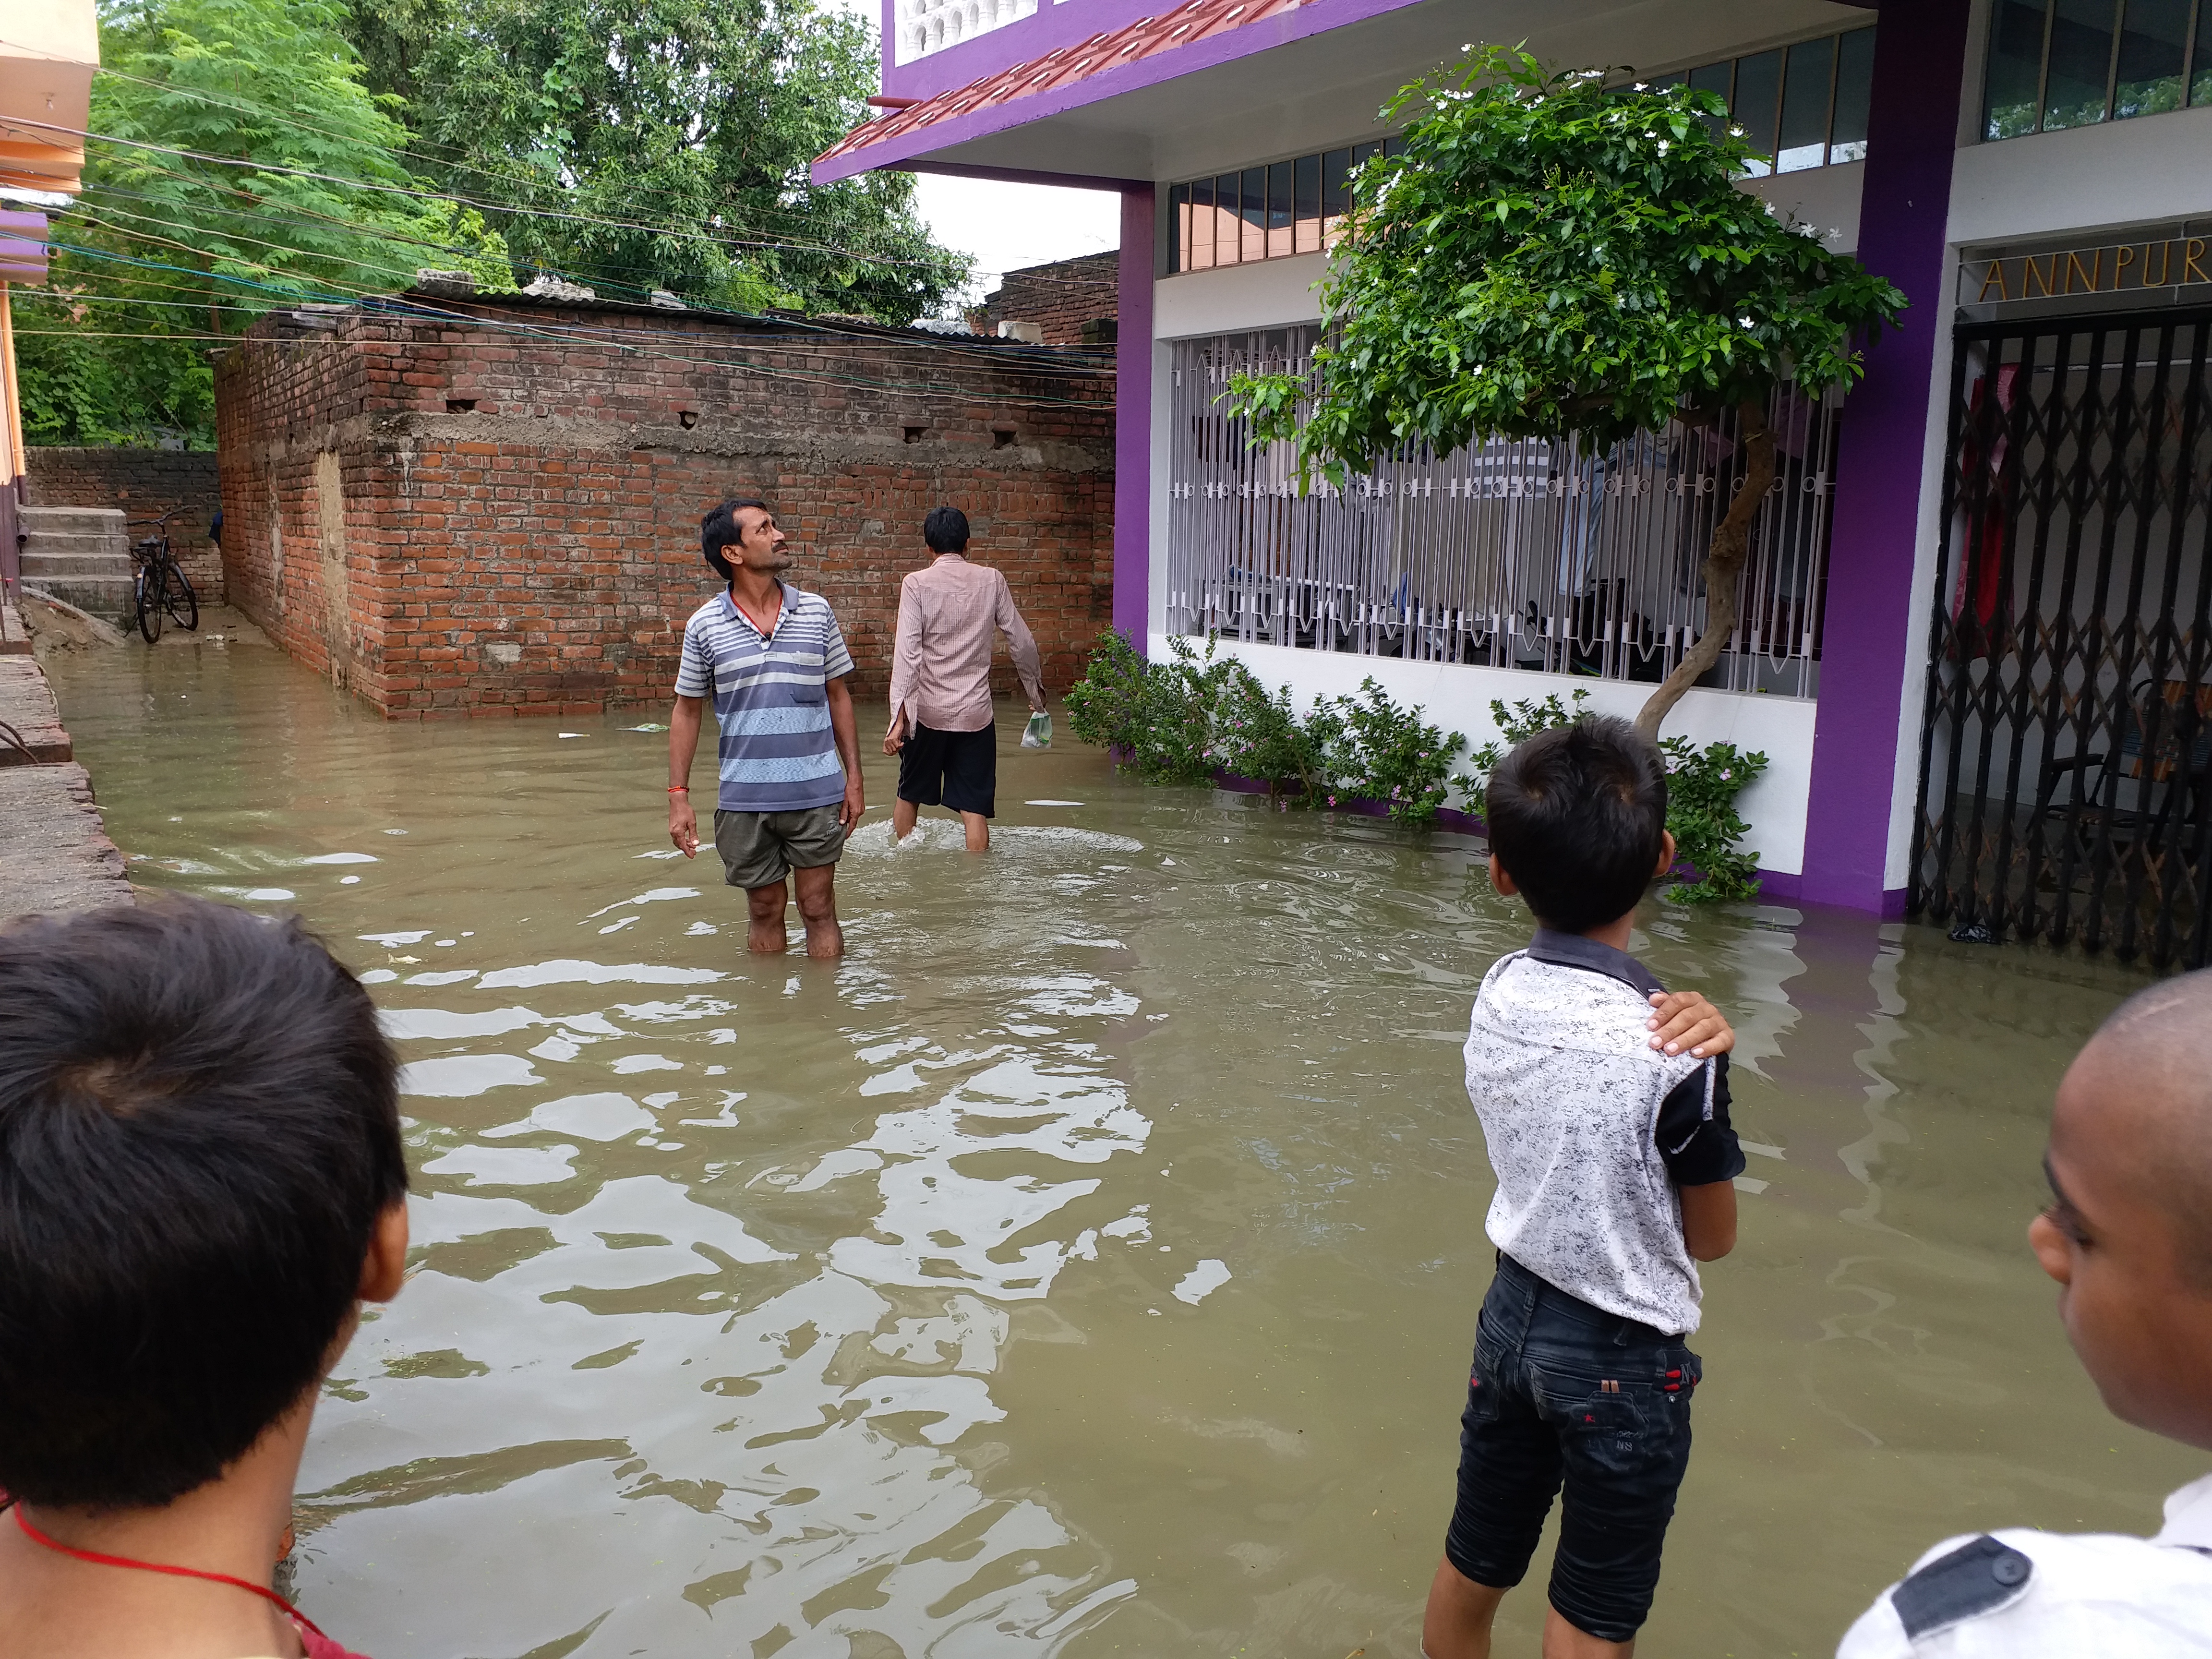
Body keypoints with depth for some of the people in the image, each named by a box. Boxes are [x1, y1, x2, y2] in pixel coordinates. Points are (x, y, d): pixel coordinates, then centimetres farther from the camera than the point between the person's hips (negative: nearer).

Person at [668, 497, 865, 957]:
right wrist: (679, 796, 0)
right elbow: (687, 712, 5)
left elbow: (838, 696, 8)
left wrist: (854, 777, 4)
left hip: (817, 794, 0)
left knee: (819, 910, 6)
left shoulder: (816, 611, 2)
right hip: (744, 799, 0)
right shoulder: (704, 625, -2)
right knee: (765, 911, 12)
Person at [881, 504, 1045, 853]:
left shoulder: (917, 583, -5)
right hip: (975, 712, 0)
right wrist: (1037, 690, 21)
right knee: (974, 807, 2)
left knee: (910, 794, 20)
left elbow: (907, 653, -13)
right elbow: (1022, 643, 6)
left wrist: (899, 717, -15)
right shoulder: (991, 580, 1)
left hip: (928, 710, 0)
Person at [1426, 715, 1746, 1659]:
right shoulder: (1670, 1050, -25)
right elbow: (1712, 1237, -11)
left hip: (1511, 1315, 5)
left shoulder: (1499, 993, -9)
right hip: (1622, 1357, -4)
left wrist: (1693, 1052, -18)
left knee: (1473, 1565, 23)